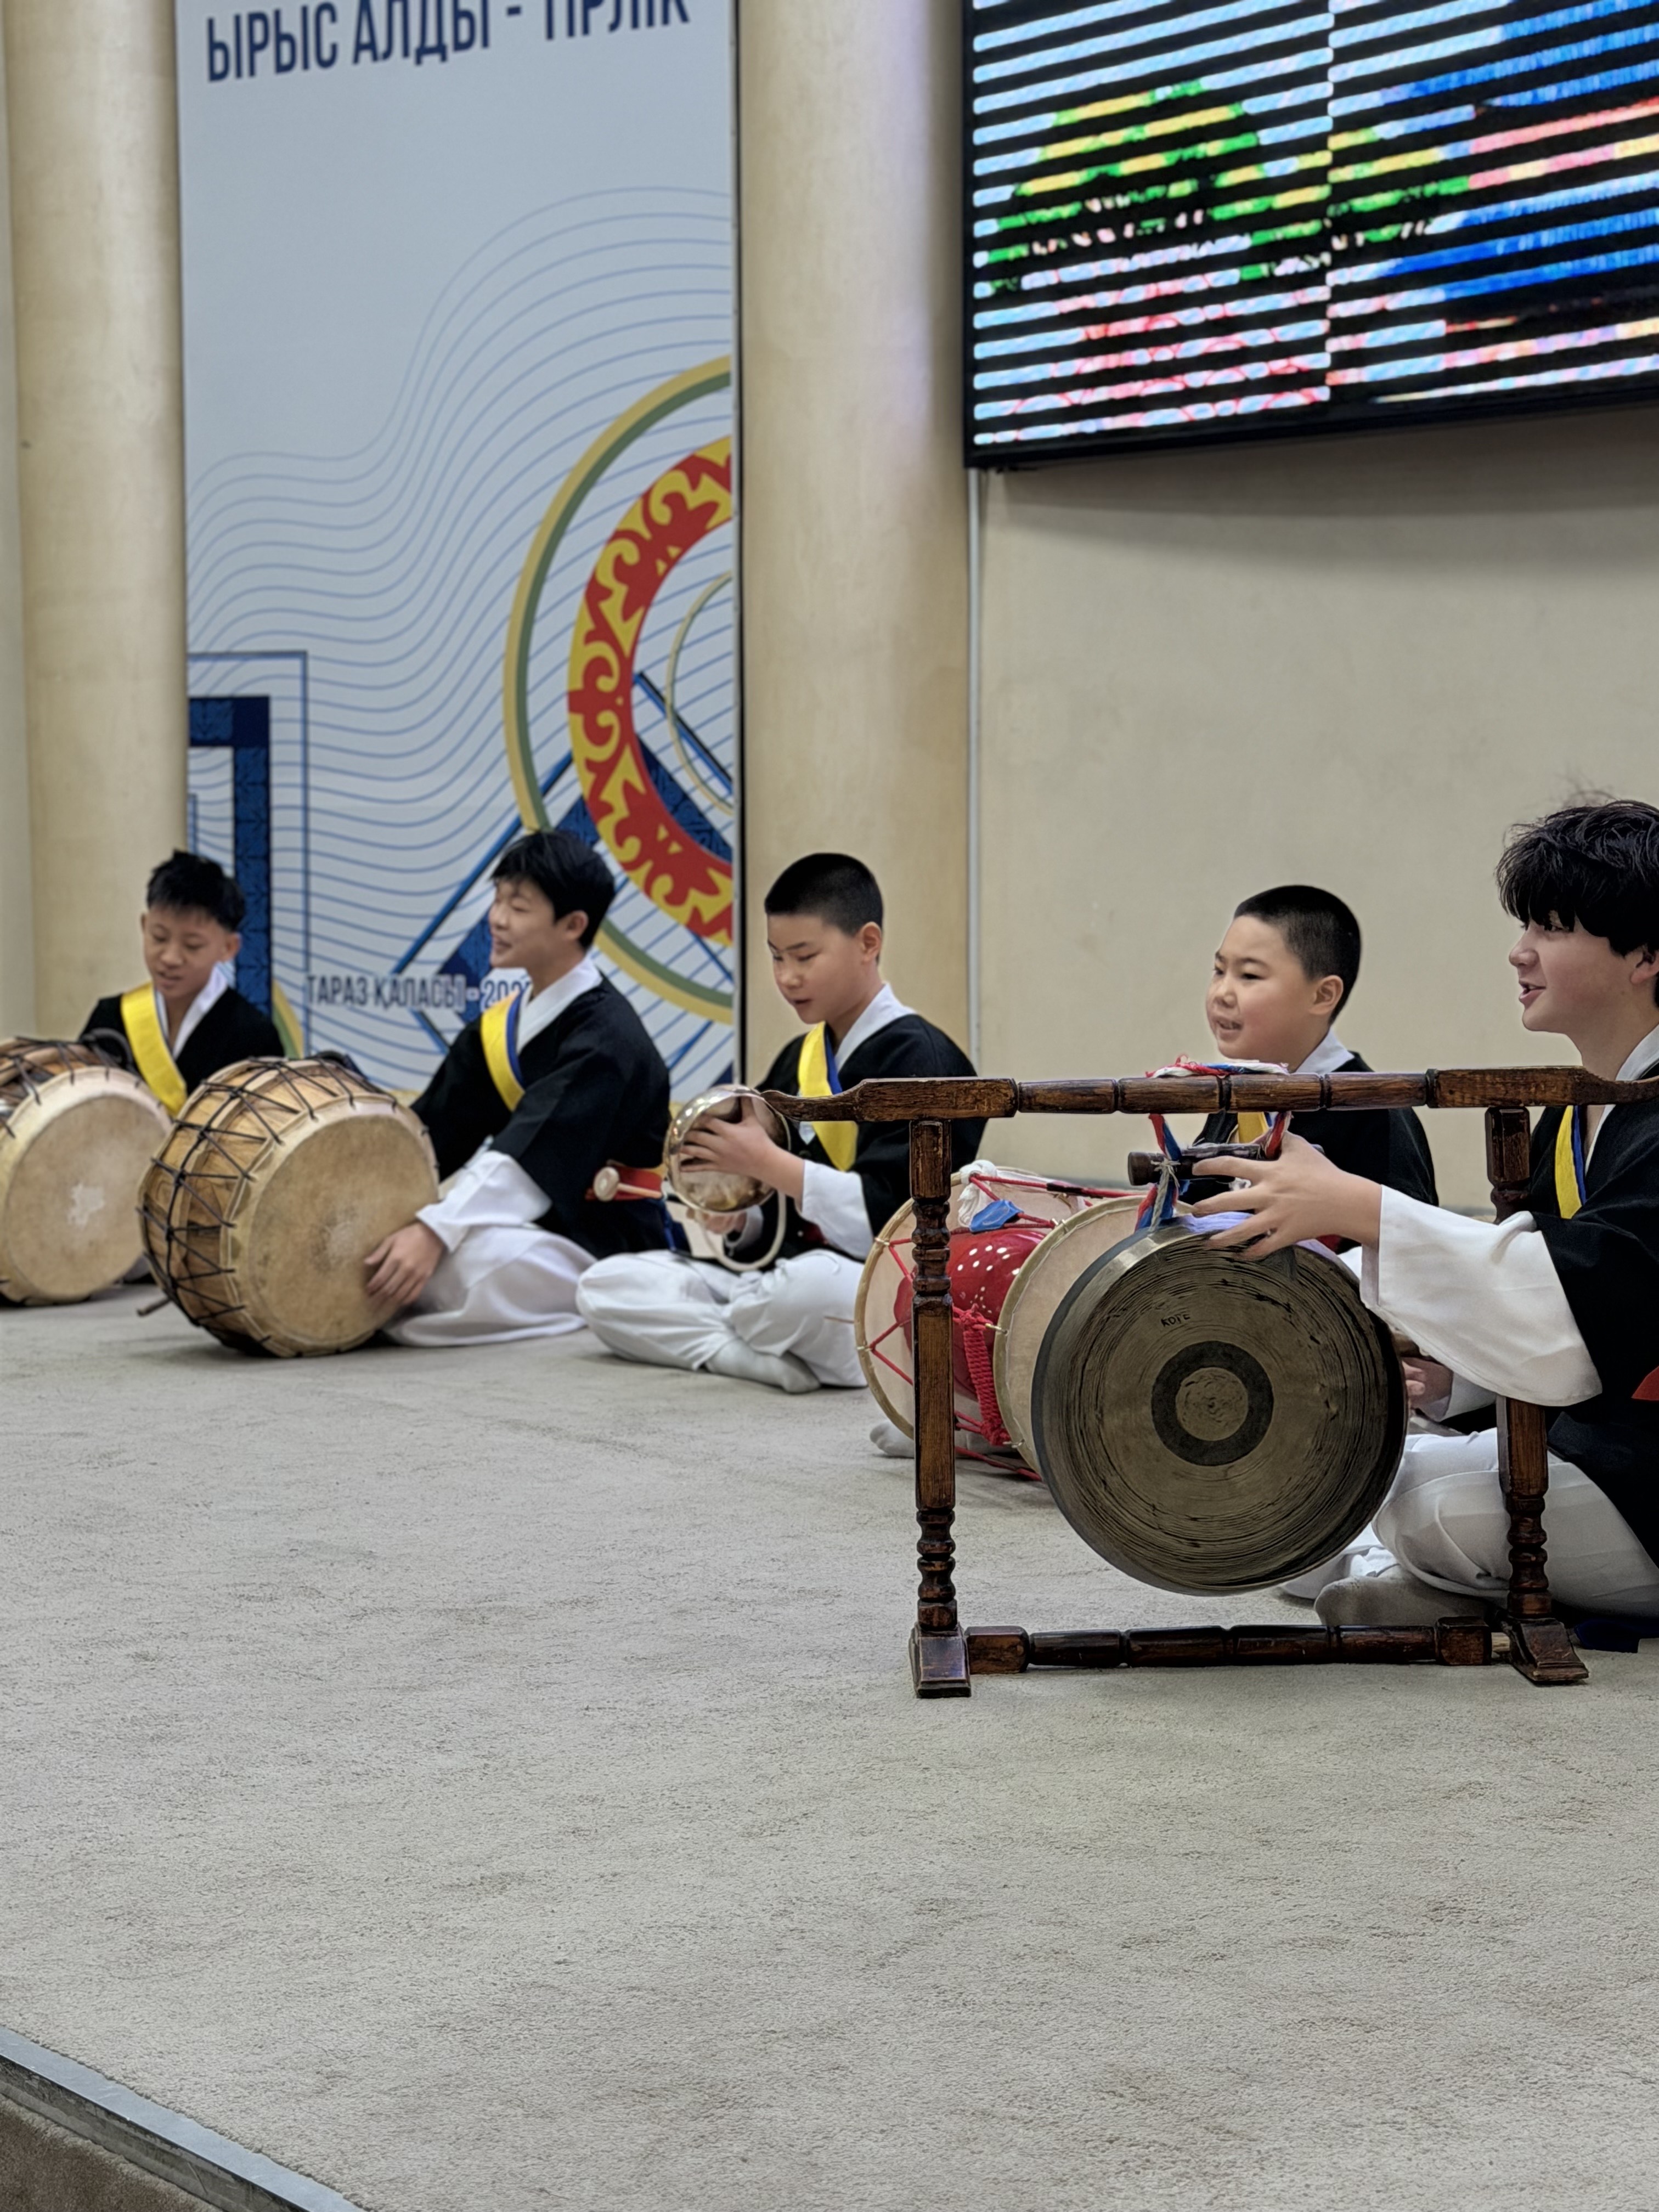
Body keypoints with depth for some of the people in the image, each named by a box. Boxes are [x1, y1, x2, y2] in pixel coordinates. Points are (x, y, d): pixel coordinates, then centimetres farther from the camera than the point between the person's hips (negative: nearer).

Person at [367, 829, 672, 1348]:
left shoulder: (606, 1036, -16)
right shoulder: (499, 1028, 11)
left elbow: (533, 1155, -29)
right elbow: (429, 1134, 6)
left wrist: (436, 1231, -39)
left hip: (605, 1243, -8)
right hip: (528, 1222, 8)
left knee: (469, 1258, -38)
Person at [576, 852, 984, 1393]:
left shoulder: (919, 1059, -7)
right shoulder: (797, 1060, 17)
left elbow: (891, 1214, -19)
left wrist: (766, 1161, -18)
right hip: (781, 1276, 8)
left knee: (809, 1283, -42)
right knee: (605, 1286, -5)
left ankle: (710, 1330, -8)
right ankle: (794, 1360, -19)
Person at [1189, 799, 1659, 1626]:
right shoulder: (1570, 1120, 10)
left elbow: (1580, 1306, -35)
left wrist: (1356, 1206, -38)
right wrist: (1448, 1372, -5)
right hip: (1577, 1436, 9)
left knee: (1446, 1509, -25)